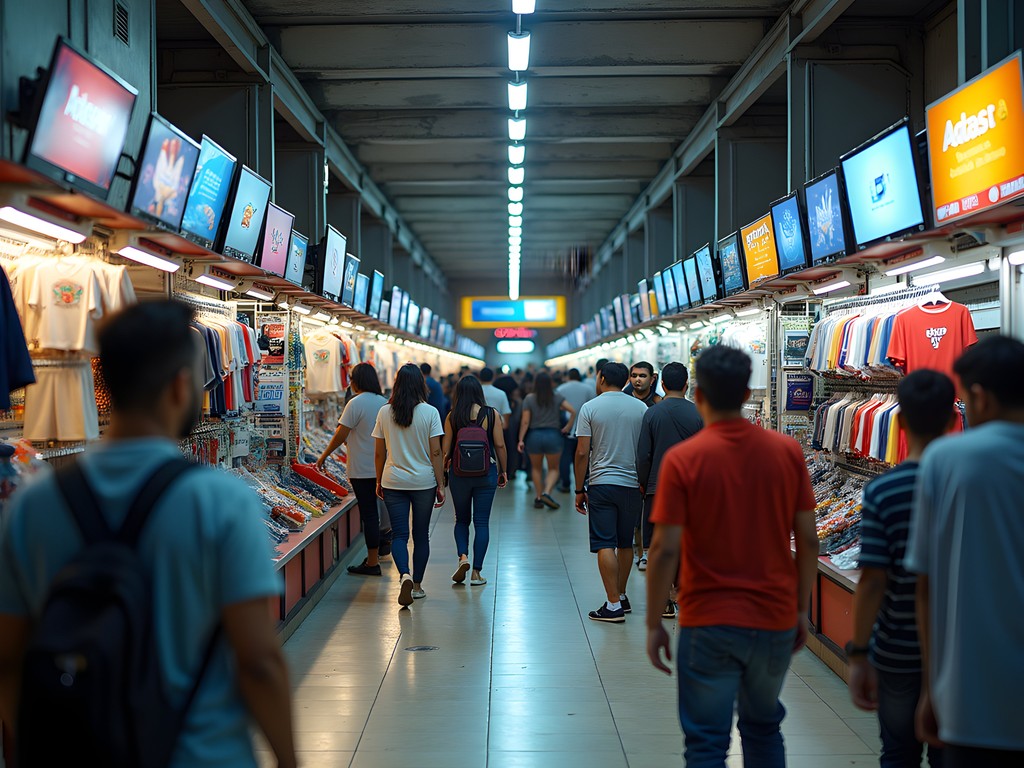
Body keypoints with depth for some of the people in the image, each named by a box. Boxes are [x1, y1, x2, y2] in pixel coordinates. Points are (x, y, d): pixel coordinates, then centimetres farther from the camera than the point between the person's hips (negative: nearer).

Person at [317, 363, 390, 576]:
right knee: (373, 510, 16)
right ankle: (375, 553, 23)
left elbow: (341, 435, -13)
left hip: (362, 469, -6)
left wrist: (324, 456, -1)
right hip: (381, 468, 6)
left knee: (368, 514, -2)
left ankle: (372, 563, 4)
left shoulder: (356, 403, -13)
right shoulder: (384, 402, 7)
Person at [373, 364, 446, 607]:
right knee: (421, 534, 12)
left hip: (393, 482, 1)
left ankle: (405, 575, -19)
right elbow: (435, 453, -8)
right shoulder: (430, 412, -7)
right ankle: (417, 584, 19)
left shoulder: (384, 412, -2)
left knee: (399, 534, 4)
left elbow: (379, 453, 2)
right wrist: (440, 485, -1)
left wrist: (379, 481, 14)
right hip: (423, 482, -1)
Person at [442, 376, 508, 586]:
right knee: (482, 522, 6)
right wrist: (503, 471, 8)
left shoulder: (452, 417, -3)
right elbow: (500, 445, -3)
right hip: (486, 472, -1)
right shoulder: (492, 414, -4)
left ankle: (463, 556, -5)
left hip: (459, 472, 1)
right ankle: (476, 572, 6)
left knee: (462, 519, 18)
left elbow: (446, 449, -1)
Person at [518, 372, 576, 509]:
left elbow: (525, 422, -6)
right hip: (553, 435, 0)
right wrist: (568, 427, 5)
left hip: (534, 436, 0)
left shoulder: (529, 399, -3)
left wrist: (521, 440, -2)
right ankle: (546, 493, -13)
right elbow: (573, 411, -8)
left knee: (536, 468, 17)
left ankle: (538, 498, 14)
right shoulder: (557, 397, 0)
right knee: (553, 469, 10)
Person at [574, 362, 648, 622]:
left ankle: (614, 605, -6)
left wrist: (579, 489, 1)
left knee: (605, 544, -3)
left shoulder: (590, 408, -3)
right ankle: (621, 596, 26)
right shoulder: (641, 408, 5)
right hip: (632, 484, 4)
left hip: (601, 483, -3)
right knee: (625, 543, 16)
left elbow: (582, 453, -6)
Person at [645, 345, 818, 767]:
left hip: (709, 623, -3)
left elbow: (666, 549, -14)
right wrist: (802, 609, 12)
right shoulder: (788, 451, -4)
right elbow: (808, 539, 0)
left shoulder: (682, 459, -13)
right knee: (764, 728, 25)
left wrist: (654, 624, -4)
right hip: (775, 620, 4)